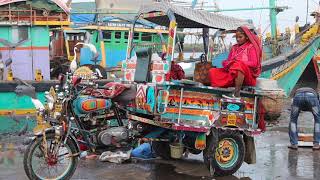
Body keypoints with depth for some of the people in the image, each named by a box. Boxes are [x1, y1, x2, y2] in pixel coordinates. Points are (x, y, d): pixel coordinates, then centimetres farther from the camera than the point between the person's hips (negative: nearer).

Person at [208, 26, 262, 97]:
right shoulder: (234, 48, 19)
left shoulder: (251, 47, 2)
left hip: (246, 76, -6)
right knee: (212, 72, -9)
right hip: (231, 74, 6)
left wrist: (239, 62, -18)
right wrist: (227, 63, -8)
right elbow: (227, 61, 17)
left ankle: (237, 91, -44)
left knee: (239, 65, -39)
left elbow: (254, 63, -9)